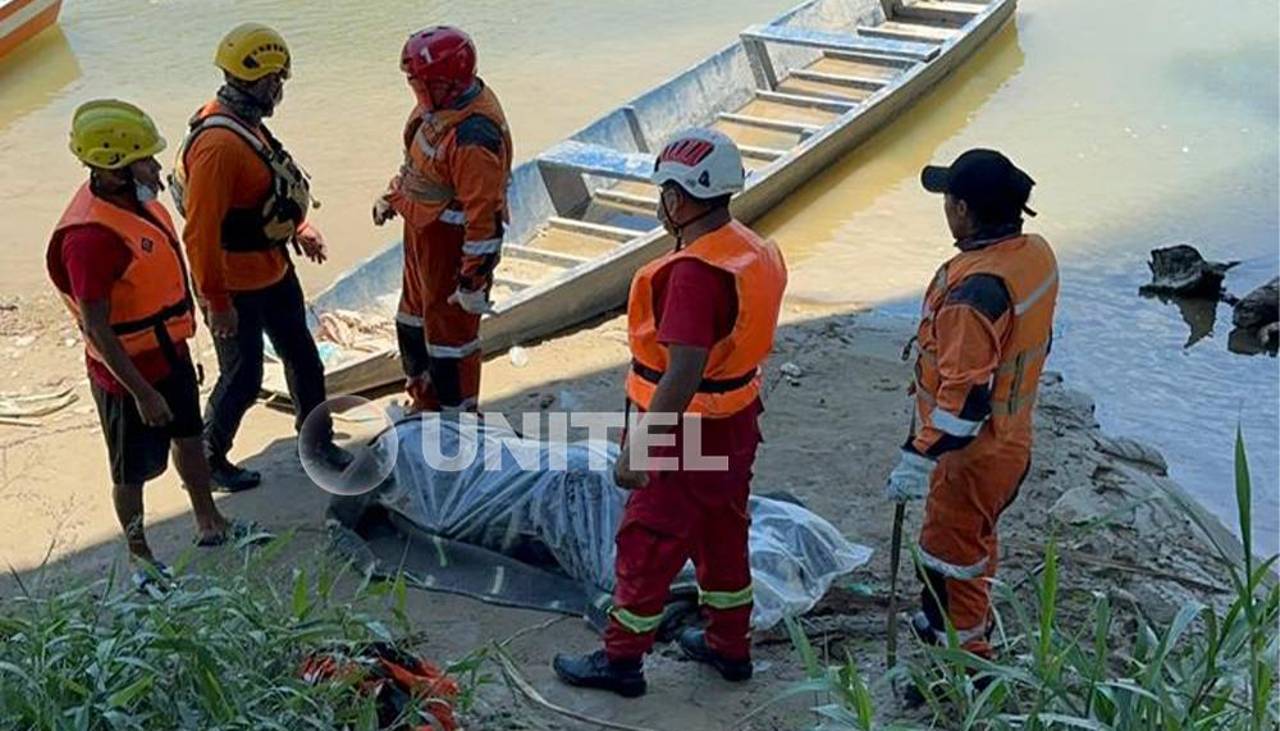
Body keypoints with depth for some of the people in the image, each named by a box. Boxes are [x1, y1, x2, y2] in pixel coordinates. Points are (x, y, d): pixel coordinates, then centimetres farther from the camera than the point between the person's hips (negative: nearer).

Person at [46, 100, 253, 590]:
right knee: (133, 470, 11)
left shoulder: (135, 198, -4)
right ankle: (140, 559, 32)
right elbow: (96, 329, -28)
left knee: (189, 436, 25)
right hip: (128, 372, -9)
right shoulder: (90, 237, -32)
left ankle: (210, 524, 46)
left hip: (169, 351, 9)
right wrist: (141, 393, -24)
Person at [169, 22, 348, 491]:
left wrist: (299, 228, 12)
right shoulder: (218, 144, -29)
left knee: (302, 356, 20)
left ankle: (316, 438, 38)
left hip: (273, 269, 9)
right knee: (243, 379, 5)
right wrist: (217, 301, -24)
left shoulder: (246, 123, 2)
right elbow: (201, 232, -29)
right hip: (236, 285, -9)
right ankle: (208, 459, 27)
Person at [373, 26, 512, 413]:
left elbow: (482, 213, -29)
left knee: (449, 332, 4)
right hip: (422, 231, 10)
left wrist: (474, 278, -26)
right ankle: (425, 402, 42)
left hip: (452, 244, -10)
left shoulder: (473, 137, -32)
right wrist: (392, 197, 25)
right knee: (414, 320, 23)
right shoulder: (441, 101, -2)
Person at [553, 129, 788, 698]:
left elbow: (684, 374, -30)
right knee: (723, 534, 22)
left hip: (689, 433, -9)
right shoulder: (755, 251, 1)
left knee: (647, 545, 6)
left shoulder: (695, 271, -27)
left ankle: (621, 659, 21)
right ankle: (729, 645, 37)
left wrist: (637, 449, -24)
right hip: (736, 425, 9)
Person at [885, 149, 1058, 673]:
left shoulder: (975, 290, -32)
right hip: (1012, 438, 10)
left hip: (973, 453, -10)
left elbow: (965, 393, -32)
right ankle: (960, 627, 50)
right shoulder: (1037, 254, -2)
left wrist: (919, 459, -27)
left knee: (950, 560, 6)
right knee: (976, 543, 29)